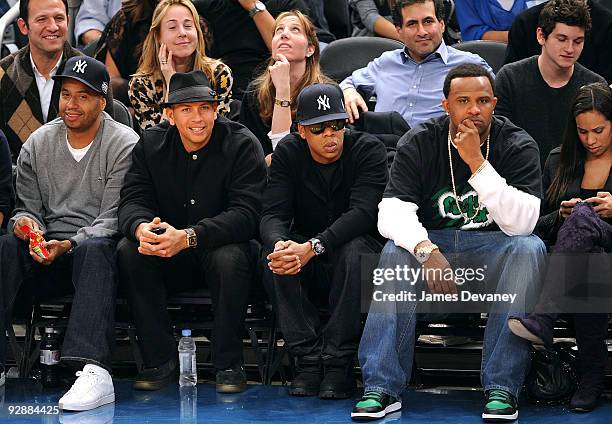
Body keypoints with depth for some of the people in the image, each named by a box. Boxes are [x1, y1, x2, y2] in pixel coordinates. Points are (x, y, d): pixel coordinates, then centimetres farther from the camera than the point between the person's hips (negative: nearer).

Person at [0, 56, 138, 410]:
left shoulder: (124, 145, -3)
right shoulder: (38, 144, 11)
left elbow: (113, 219, -9)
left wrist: (69, 245, -24)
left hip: (96, 248, -4)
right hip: (46, 250, 4)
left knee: (95, 249, -40)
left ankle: (94, 372, -54)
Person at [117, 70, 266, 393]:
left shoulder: (242, 145, -11)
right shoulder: (151, 144, 2)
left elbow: (246, 213, -22)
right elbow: (132, 200, -6)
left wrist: (187, 237, -37)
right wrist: (141, 227, -34)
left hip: (222, 245, -3)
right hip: (169, 261, 4)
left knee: (230, 258, -37)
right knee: (128, 251, -25)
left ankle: (228, 364, -20)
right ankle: (160, 360, -16)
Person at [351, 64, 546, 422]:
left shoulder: (518, 146, -6)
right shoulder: (419, 144, -2)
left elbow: (521, 223, -19)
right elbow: (392, 213, -15)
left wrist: (477, 164, -26)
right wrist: (426, 251, -35)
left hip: (493, 251, -1)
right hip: (435, 243, 1)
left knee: (529, 247, -32)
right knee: (397, 251, -30)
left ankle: (502, 386, -34)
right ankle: (383, 386, -32)